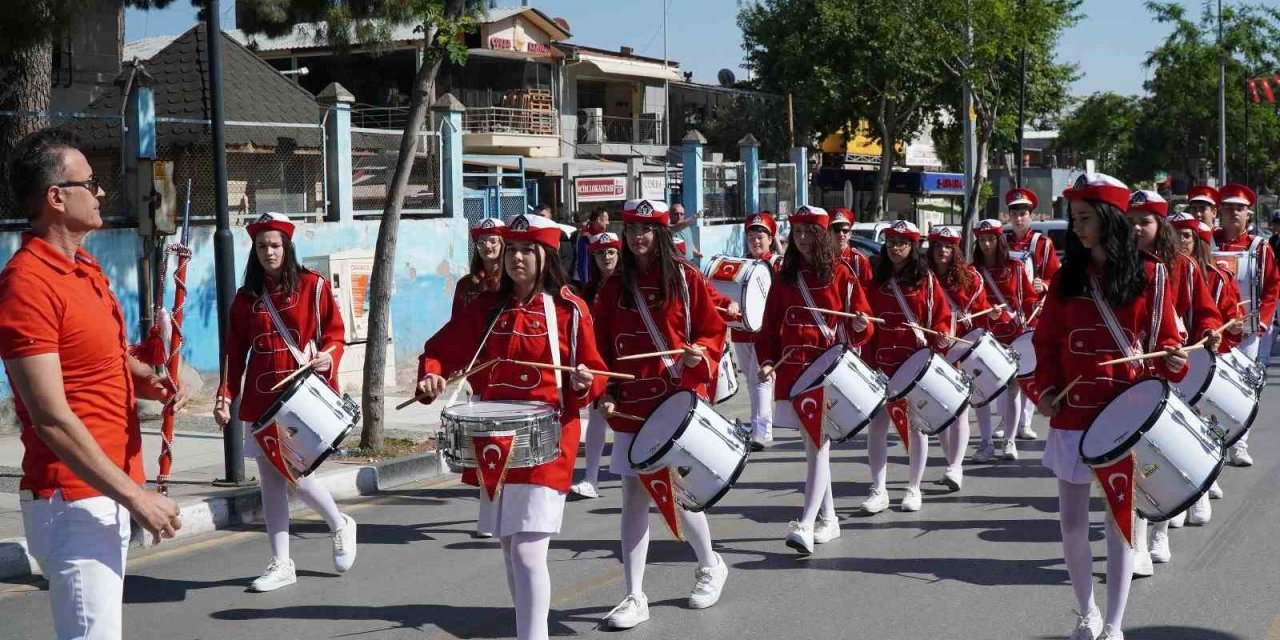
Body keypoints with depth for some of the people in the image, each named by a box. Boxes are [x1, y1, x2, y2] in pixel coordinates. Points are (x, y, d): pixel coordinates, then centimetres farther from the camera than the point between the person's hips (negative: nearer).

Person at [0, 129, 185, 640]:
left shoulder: (87, 268, 12)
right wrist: (135, 496, -21)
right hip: (73, 499, -10)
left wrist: (148, 382, 3)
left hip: (108, 492, 10)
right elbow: (52, 418, -22)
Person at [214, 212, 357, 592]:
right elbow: (235, 352, 10)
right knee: (270, 480, 5)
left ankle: (340, 526, 19)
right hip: (262, 401, 4)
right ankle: (281, 564, 15)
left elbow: (334, 333, 1)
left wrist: (327, 357, -20)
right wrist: (225, 395, 0)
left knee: (297, 474, -11)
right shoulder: (245, 298, 10)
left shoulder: (313, 286, 0)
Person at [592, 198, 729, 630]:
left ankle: (711, 566, 29)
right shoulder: (613, 288, 6)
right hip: (631, 408, 3)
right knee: (634, 497, 2)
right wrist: (604, 393, -3)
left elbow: (714, 332, 1)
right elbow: (602, 348, 8)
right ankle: (635, 597, 7)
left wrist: (699, 354, -19)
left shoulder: (686, 279, -3)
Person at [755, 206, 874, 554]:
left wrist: (859, 326, -20)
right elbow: (771, 326, 9)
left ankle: (806, 525, -19)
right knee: (812, 444, 12)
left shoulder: (840, 274, 0)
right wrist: (768, 361, -4)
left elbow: (859, 325, 3)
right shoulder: (785, 277, 10)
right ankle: (828, 518, 24)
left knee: (818, 443, -12)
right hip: (793, 370, 4)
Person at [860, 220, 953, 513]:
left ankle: (913, 488, 17)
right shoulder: (877, 281, 8)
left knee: (916, 424, 5)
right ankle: (878, 491, 6)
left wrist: (941, 336, -20)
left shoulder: (926, 280, 1)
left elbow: (942, 317, 1)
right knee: (877, 424, -1)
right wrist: (868, 362, -1)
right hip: (883, 363, 2)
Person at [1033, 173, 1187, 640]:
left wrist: (1173, 362, -19)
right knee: (1071, 523, 5)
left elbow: (1165, 340, 2)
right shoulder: (1066, 278, 5)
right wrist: (1047, 389, -5)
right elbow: (1047, 343, 8)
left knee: (1120, 521, 3)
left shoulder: (1149, 277, -2)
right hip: (1073, 416, 3)